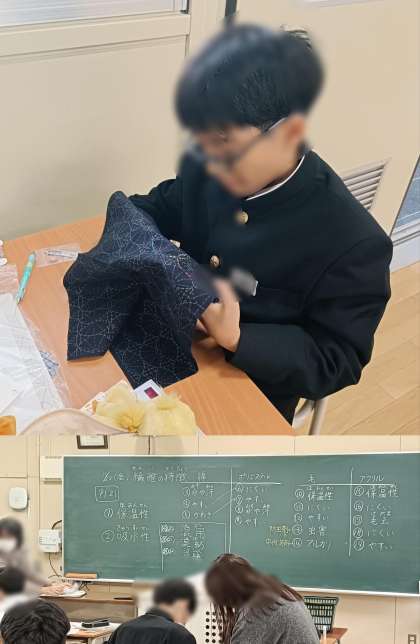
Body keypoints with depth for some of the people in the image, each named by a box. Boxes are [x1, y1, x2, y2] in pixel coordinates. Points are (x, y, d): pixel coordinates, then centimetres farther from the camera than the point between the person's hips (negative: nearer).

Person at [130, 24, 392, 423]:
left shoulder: (354, 244, -27)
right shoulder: (204, 169, -10)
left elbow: (336, 362, -19)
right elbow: (163, 208, 13)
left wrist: (237, 340, -35)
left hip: (251, 398, -5)